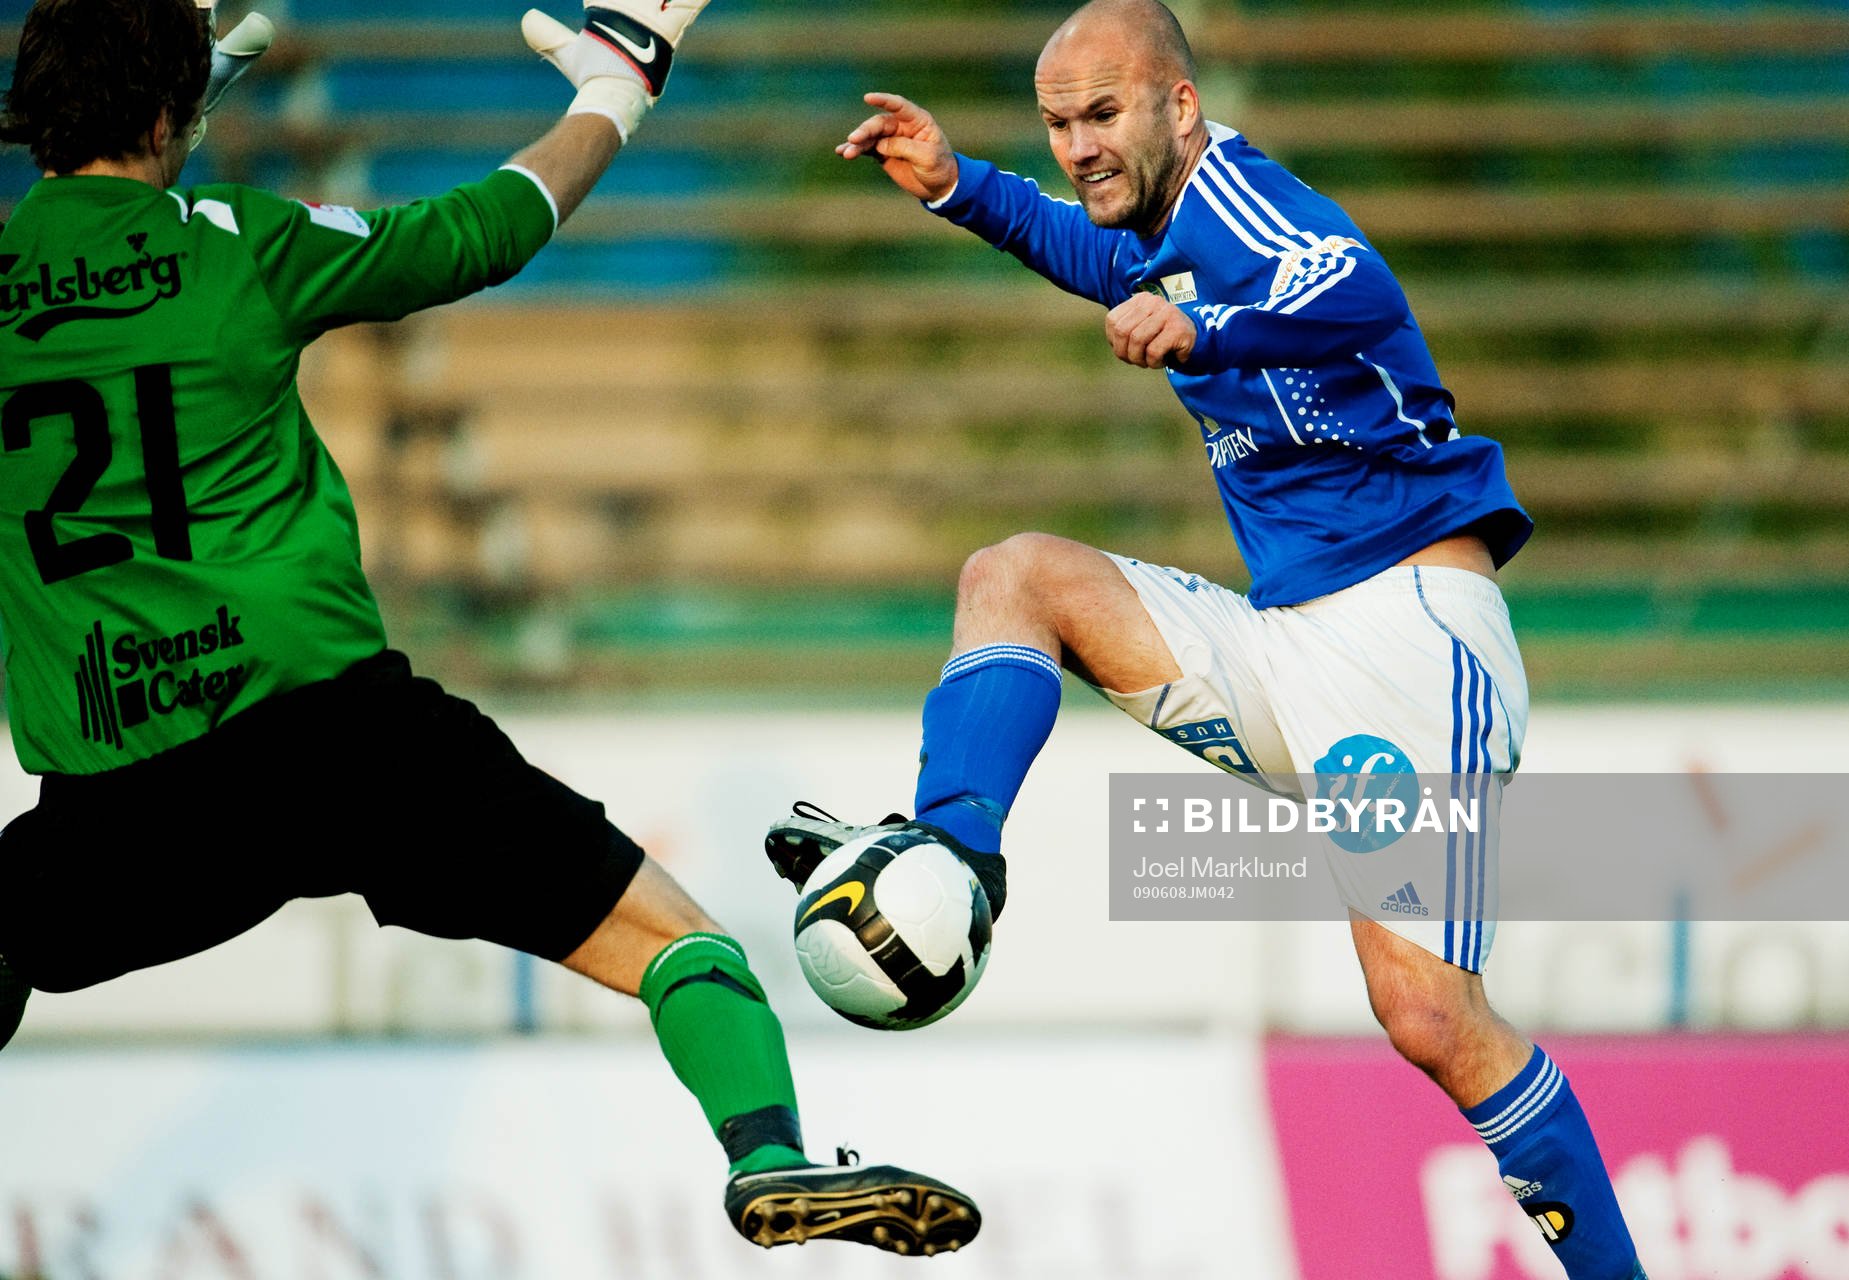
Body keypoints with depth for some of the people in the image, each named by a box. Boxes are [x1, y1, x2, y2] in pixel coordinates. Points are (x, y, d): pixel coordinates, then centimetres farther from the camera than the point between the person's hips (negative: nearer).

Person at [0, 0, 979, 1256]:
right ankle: (769, 1155, -20)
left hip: (107, 799, 2)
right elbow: (483, 233, 11)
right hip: (329, 719, -2)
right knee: (665, 932, 2)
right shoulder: (235, 246, 0)